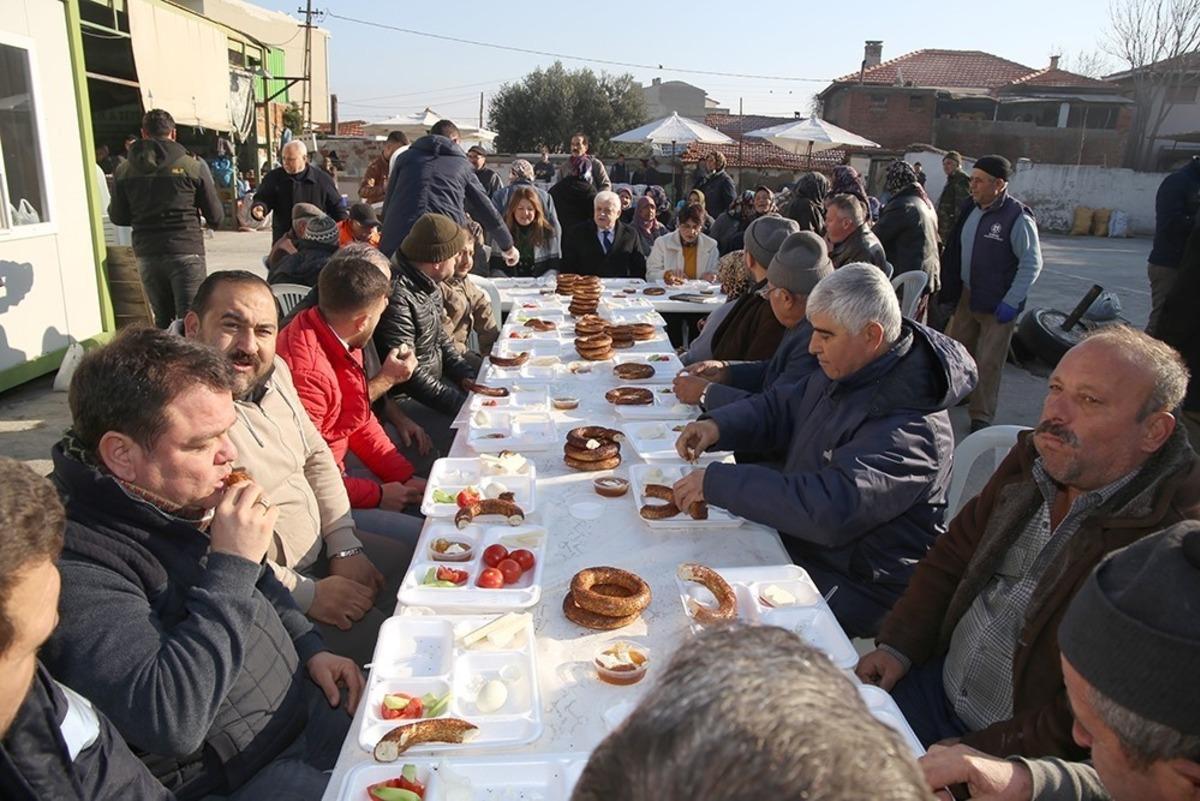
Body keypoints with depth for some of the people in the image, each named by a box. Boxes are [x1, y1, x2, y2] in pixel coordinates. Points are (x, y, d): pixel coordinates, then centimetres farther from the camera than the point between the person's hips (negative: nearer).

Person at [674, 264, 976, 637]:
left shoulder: (910, 428, -29)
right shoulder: (849, 371, 1)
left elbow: (828, 510, -39)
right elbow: (782, 406, 14)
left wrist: (717, 482, -35)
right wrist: (718, 426, -6)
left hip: (854, 588, -8)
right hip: (795, 543, 9)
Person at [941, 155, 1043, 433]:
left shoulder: (1017, 217, -16)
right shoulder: (972, 209, 6)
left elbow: (1032, 263, -15)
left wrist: (1011, 302, -19)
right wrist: (951, 290, 14)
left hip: (997, 304, -7)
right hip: (966, 297, 7)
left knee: (988, 362, 0)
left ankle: (981, 417, 13)